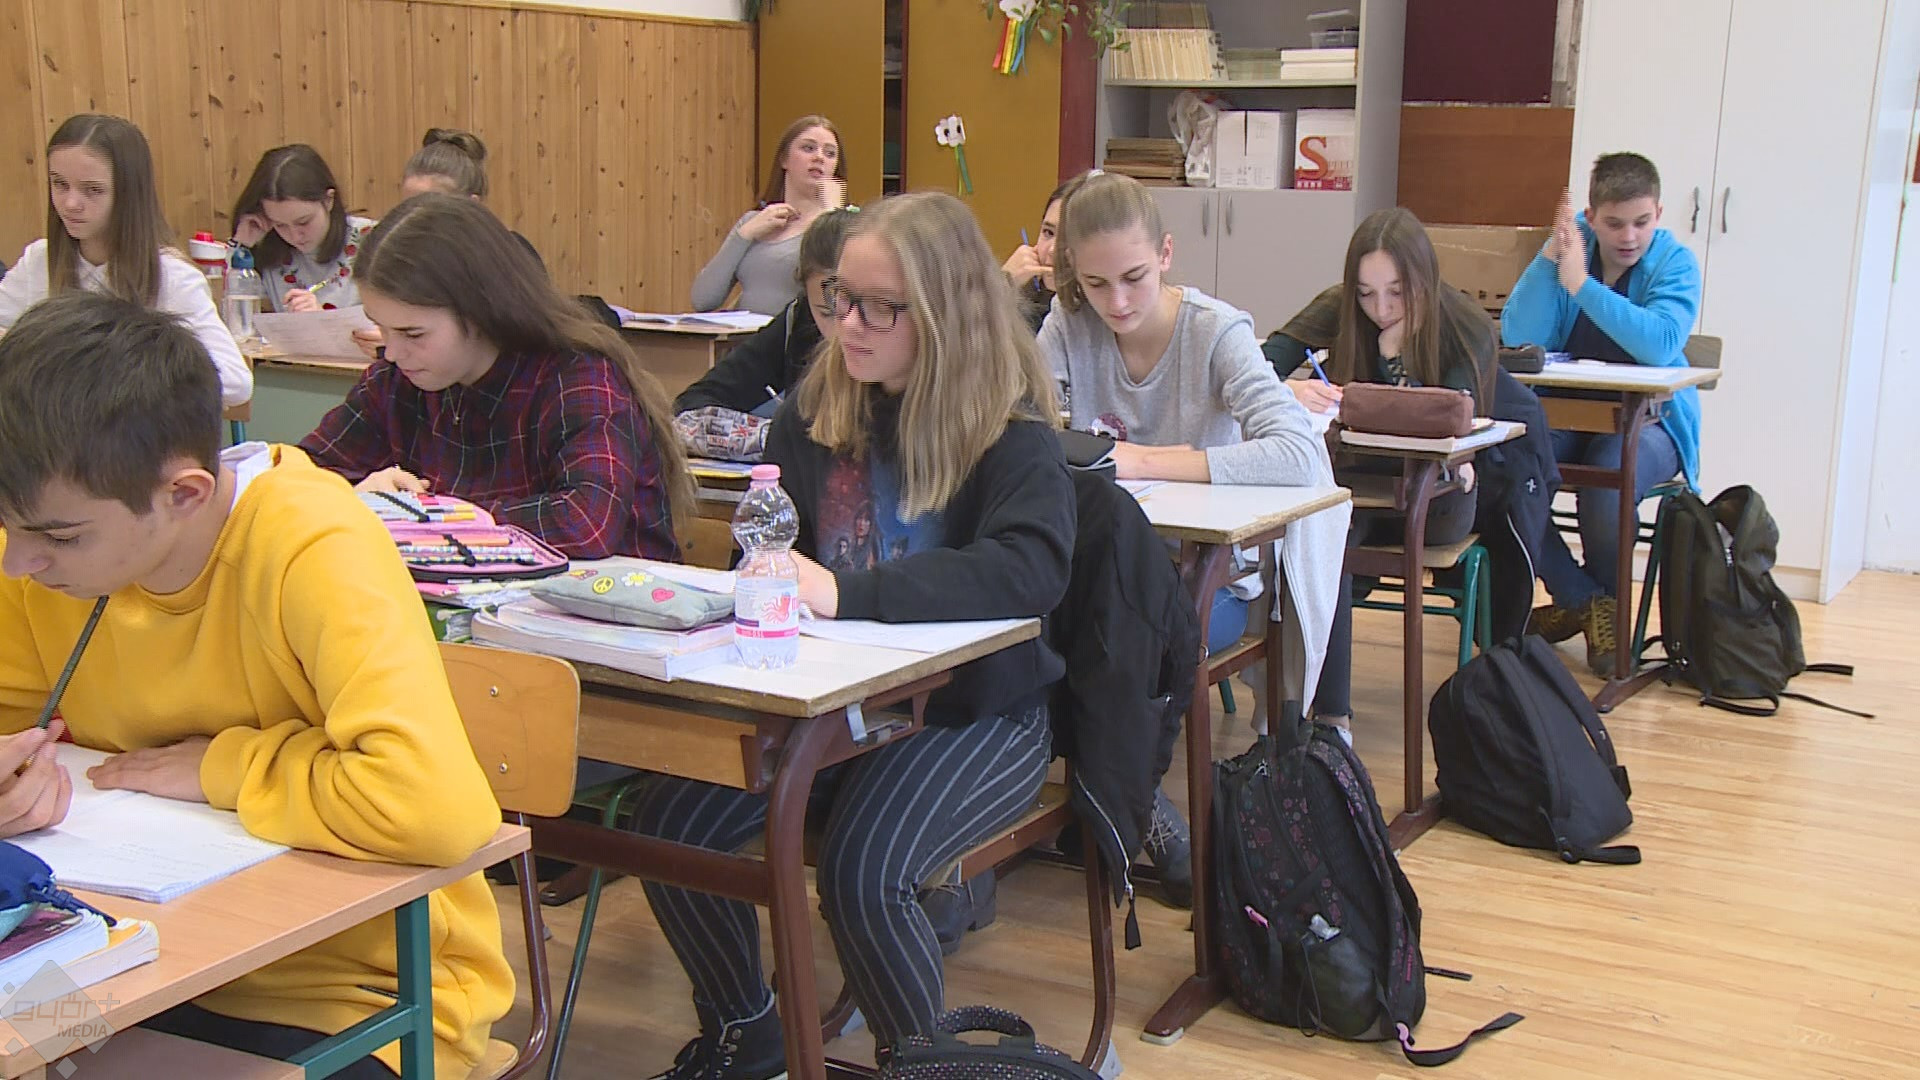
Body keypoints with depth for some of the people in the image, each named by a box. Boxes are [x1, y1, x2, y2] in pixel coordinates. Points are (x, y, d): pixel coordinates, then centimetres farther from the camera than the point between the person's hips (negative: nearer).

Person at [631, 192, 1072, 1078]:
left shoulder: (1010, 428, -13)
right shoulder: (817, 405, 5)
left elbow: (1032, 567, -31)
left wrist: (847, 593, -39)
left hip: (973, 709, -6)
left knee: (860, 872, -29)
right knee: (670, 825, -11)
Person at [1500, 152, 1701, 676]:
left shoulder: (1675, 263, -6)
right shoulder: (1570, 246, 1)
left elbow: (1661, 345, -25)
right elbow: (1518, 340, -8)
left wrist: (1582, 285, -25)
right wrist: (1550, 257, -18)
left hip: (1650, 420, -3)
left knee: (1606, 484, -34)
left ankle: (1601, 602, 0)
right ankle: (1582, 600, -6)